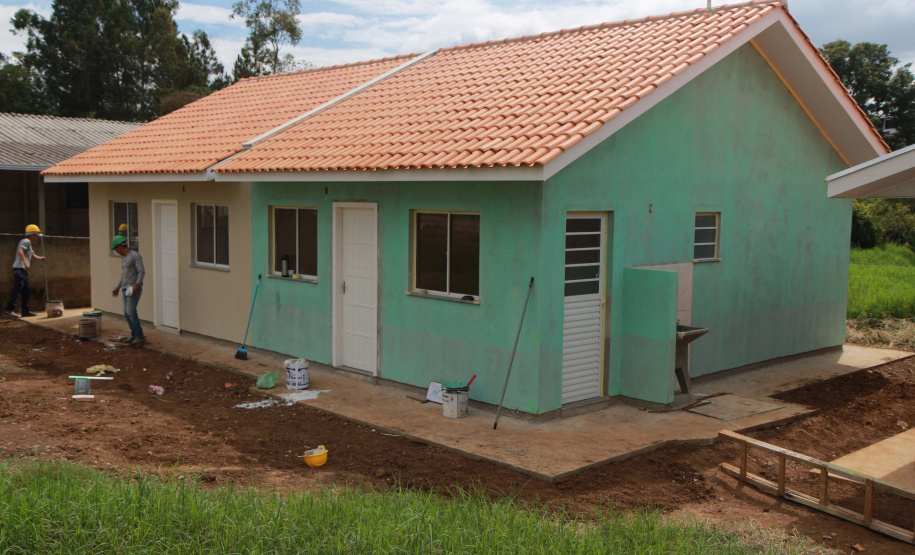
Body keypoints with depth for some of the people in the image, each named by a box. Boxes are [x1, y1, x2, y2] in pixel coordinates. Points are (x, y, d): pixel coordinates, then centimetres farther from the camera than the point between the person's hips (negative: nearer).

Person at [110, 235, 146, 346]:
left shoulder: (135, 256, -11)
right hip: (126, 289, 9)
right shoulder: (124, 258, 17)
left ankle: (140, 337, -13)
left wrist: (137, 285, -30)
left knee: (131, 312, -16)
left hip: (134, 289, -9)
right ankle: (134, 336, 14)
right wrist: (118, 288, 26)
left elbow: (142, 272, -19)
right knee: (127, 313, 6)